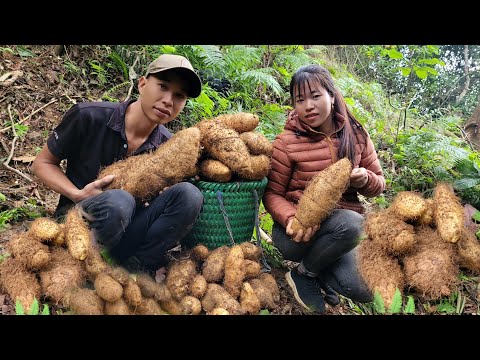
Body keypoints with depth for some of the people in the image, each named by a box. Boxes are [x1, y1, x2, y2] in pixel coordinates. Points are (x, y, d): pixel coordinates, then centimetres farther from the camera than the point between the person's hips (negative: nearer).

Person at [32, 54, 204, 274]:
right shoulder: (88, 117, -14)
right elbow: (42, 163, -1)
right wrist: (78, 195, -19)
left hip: (127, 234, 3)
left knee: (188, 194, -21)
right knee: (119, 201, -37)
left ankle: (132, 267, -16)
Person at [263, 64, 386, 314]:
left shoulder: (356, 134, 2)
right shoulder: (286, 142, -10)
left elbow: (379, 183, 9)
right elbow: (272, 194, -6)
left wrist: (365, 180, -16)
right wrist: (291, 219, -27)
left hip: (343, 229, 4)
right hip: (300, 231, -3)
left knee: (367, 292, -20)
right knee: (352, 224, -35)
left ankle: (323, 273, 14)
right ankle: (303, 274, -6)